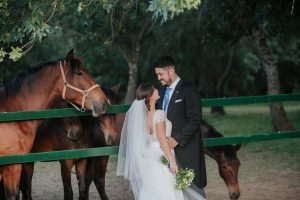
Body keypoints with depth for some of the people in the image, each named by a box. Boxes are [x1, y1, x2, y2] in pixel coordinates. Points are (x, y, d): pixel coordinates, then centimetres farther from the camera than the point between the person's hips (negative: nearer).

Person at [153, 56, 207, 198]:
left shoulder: (188, 90, -10)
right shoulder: (162, 90, 13)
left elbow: (195, 120, -15)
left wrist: (177, 139, -19)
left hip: (186, 147, -7)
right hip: (169, 146, 7)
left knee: (193, 184, -1)